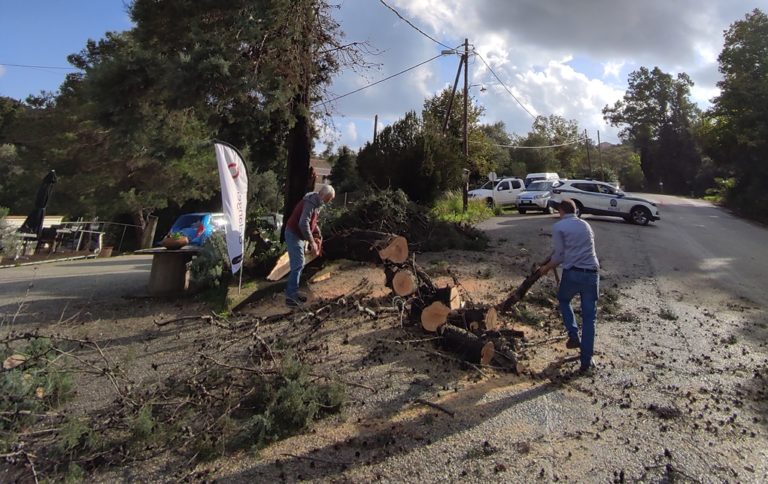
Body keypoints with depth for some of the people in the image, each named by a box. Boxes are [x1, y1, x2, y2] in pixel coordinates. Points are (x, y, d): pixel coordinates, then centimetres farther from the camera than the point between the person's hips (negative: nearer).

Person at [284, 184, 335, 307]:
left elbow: (312, 222, 20)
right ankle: (290, 296, -10)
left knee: (299, 264, 13)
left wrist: (318, 235, 9)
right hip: (294, 234, -10)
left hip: (299, 235, 10)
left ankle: (293, 292, 21)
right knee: (298, 264, -12)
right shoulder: (311, 202, -22)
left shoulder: (317, 203, 9)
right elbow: (303, 223, -30)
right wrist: (312, 242, -27)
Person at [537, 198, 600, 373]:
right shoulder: (586, 225, 18)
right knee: (589, 318, 8)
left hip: (573, 273, -4)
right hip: (592, 274, 4)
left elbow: (559, 255, -3)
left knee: (563, 300, 28)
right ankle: (586, 361, 11)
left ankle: (574, 337, 15)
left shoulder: (559, 226, 1)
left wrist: (546, 268, 14)